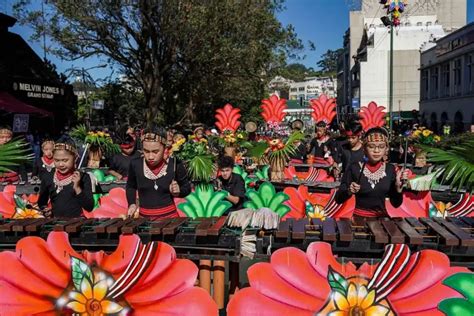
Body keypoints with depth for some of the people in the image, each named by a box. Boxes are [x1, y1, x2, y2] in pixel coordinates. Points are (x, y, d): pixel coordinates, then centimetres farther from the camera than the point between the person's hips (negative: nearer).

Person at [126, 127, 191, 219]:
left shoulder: (175, 165, -13)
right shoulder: (135, 164, -7)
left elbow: (187, 188, 3)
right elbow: (131, 186, 13)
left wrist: (178, 191, -17)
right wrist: (132, 204, -2)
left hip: (169, 215, -1)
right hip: (144, 217, 1)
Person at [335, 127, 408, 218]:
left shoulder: (390, 169, 2)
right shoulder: (354, 168, -6)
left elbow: (396, 204, 4)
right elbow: (338, 199, -5)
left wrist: (398, 186, -10)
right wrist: (349, 191, -22)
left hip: (382, 217, 3)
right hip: (359, 217, -2)